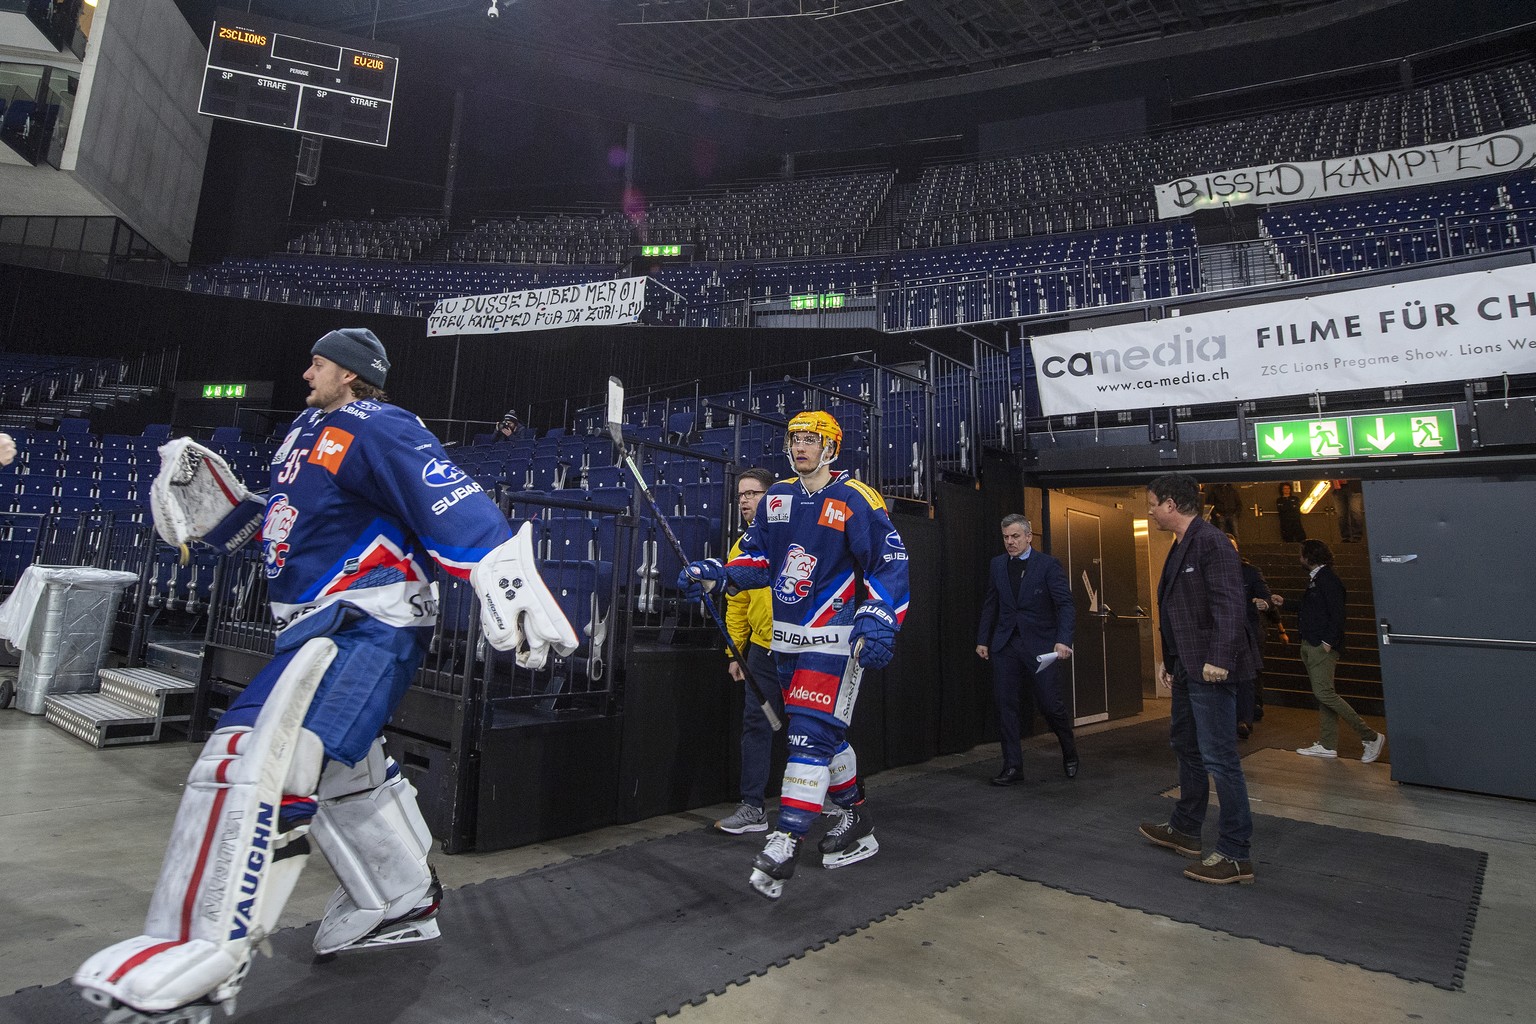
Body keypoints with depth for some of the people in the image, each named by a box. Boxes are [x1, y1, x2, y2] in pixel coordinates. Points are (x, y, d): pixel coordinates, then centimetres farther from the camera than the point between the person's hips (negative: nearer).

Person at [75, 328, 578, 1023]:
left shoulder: (379, 430, -10)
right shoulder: (307, 431, 20)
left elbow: (453, 504, -26)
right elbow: (287, 519, 32)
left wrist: (501, 575, -39)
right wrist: (214, 503, 20)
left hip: (369, 624, -11)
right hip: (321, 624, 11)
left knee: (260, 756, -21)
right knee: (342, 770, 19)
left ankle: (205, 953, -15)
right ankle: (405, 904, 34)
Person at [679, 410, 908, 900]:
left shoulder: (856, 500, -9)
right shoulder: (777, 498, 9)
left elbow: (890, 562, -12)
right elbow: (758, 558, 12)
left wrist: (880, 621, -23)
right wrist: (713, 573, -4)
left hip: (833, 638, -6)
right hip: (787, 638, 7)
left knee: (812, 733, -10)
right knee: (825, 731, 15)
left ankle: (786, 843, -4)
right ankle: (857, 823, 32)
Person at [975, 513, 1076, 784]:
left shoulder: (1048, 565, -6)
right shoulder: (997, 565, 8)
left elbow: (1066, 605, -12)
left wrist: (1063, 640, -26)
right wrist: (982, 639, 10)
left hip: (1040, 646, -4)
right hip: (1005, 645, 4)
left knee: (1051, 704, 1)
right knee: (1005, 706, 2)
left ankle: (1069, 753, 31)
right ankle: (1012, 766, 13)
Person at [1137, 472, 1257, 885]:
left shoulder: (1211, 542, -14)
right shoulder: (1180, 547, 15)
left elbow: (1230, 605, -23)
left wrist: (1218, 659, -28)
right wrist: (1168, 660, 17)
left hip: (1209, 669, -11)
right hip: (1186, 668, 11)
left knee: (1218, 757, -4)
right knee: (1186, 746, 20)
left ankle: (1236, 855, 6)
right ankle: (1185, 829, 35)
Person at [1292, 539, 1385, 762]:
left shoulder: (1329, 579, -13)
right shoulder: (1314, 578, 16)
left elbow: (1337, 613, -19)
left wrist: (1329, 641, -20)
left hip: (1323, 646, -10)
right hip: (1310, 645, 10)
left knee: (1324, 692, -12)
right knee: (1323, 694, 11)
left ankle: (1370, 736, -1)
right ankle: (1327, 745, 16)